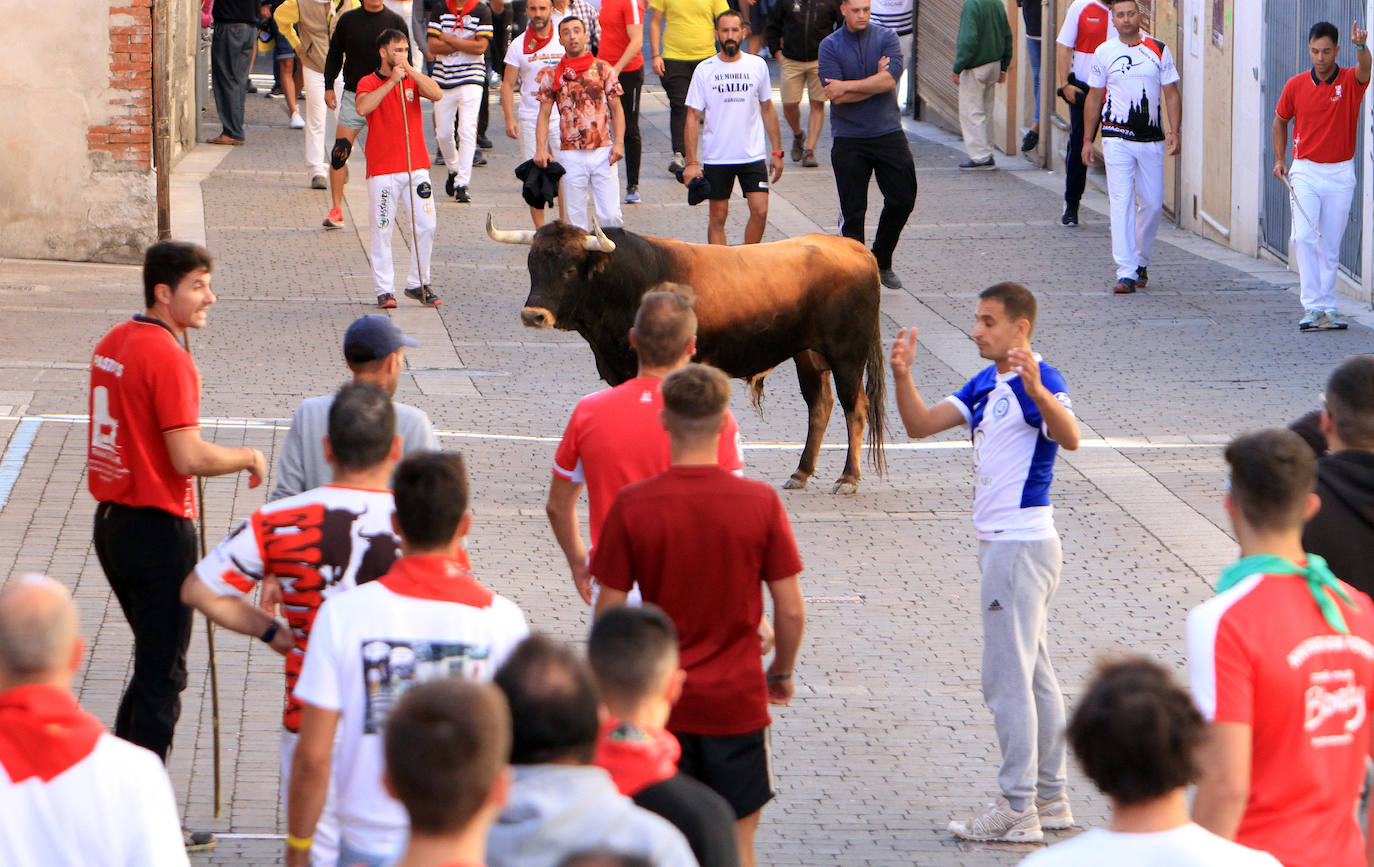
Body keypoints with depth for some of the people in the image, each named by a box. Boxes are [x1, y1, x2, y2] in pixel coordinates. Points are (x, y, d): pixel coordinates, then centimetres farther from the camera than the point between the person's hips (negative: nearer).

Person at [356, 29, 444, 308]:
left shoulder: (412, 80, 11)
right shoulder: (369, 82, 0)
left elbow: (436, 94, -8)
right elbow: (363, 107, -21)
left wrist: (409, 70, -11)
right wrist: (391, 81, -20)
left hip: (416, 166, 4)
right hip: (382, 169, -3)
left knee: (426, 226, 1)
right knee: (382, 230, -3)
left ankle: (418, 284, 14)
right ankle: (384, 290, 2)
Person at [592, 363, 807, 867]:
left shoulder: (632, 505, -10)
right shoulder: (760, 502, -10)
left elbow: (609, 609, -5)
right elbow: (791, 609, -5)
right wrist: (782, 671, 13)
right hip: (738, 701, 0)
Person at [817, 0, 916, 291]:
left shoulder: (886, 38, 1)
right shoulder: (829, 46, -3)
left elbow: (890, 80, -15)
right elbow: (837, 96, -13)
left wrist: (847, 86, -15)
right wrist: (876, 81, -10)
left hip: (888, 133, 2)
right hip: (849, 140, -2)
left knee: (902, 200, 4)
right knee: (853, 210, 0)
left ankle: (881, 261, 23)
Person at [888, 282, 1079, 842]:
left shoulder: (1041, 381, -16)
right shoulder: (984, 386, 12)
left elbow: (1070, 438, -34)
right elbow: (921, 425, 11)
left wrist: (1035, 388, -49)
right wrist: (902, 376, -6)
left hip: (1021, 543, -10)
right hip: (1002, 543, 10)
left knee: (1007, 677, -7)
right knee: (1035, 675, 14)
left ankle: (1017, 811, -4)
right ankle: (1050, 797, 21)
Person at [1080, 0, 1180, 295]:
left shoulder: (1159, 50, 5)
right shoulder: (1104, 52, 5)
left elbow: (1171, 94, 7)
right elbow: (1094, 98, 11)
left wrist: (1174, 132, -5)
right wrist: (1087, 140, 8)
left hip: (1151, 139, 1)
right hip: (1117, 137, -1)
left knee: (1152, 203, 4)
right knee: (1121, 203, -10)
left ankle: (1141, 261, 25)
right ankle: (1126, 273, -13)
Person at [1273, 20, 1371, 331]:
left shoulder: (1350, 81, -5)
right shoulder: (1296, 85, 1)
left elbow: (1364, 68, -28)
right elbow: (1281, 120, 17)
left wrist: (1362, 47, -50)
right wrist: (1280, 160, 8)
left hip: (1341, 174, 0)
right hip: (1305, 171, 1)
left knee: (1331, 245, 5)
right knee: (1304, 237, -14)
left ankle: (1327, 306, 14)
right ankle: (1314, 307, -15)